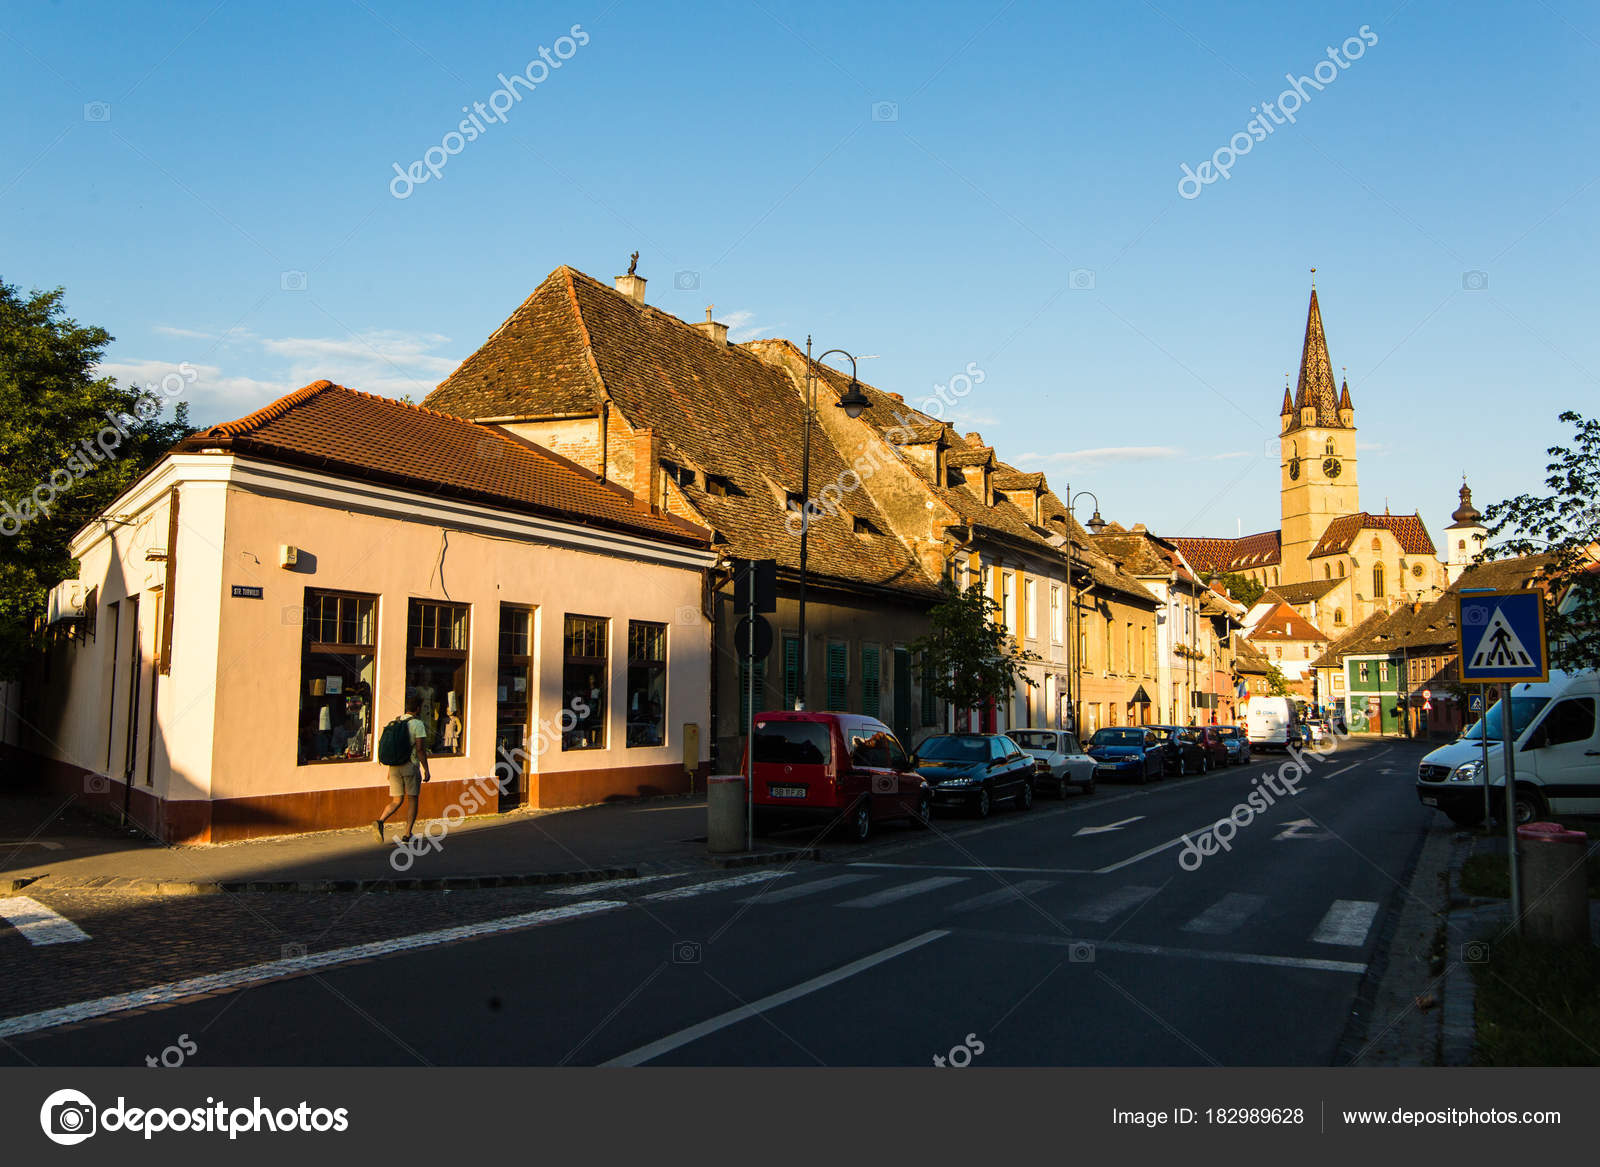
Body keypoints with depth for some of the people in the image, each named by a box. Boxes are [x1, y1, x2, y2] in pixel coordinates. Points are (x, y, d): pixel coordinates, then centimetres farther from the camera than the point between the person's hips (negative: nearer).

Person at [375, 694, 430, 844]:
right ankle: (407, 835, 6)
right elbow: (420, 748, -16)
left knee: (396, 801, 10)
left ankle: (380, 821, -16)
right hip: (411, 766, -5)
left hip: (394, 767, 5)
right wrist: (426, 769, -11)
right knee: (412, 800, 7)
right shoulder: (418, 724, -9)